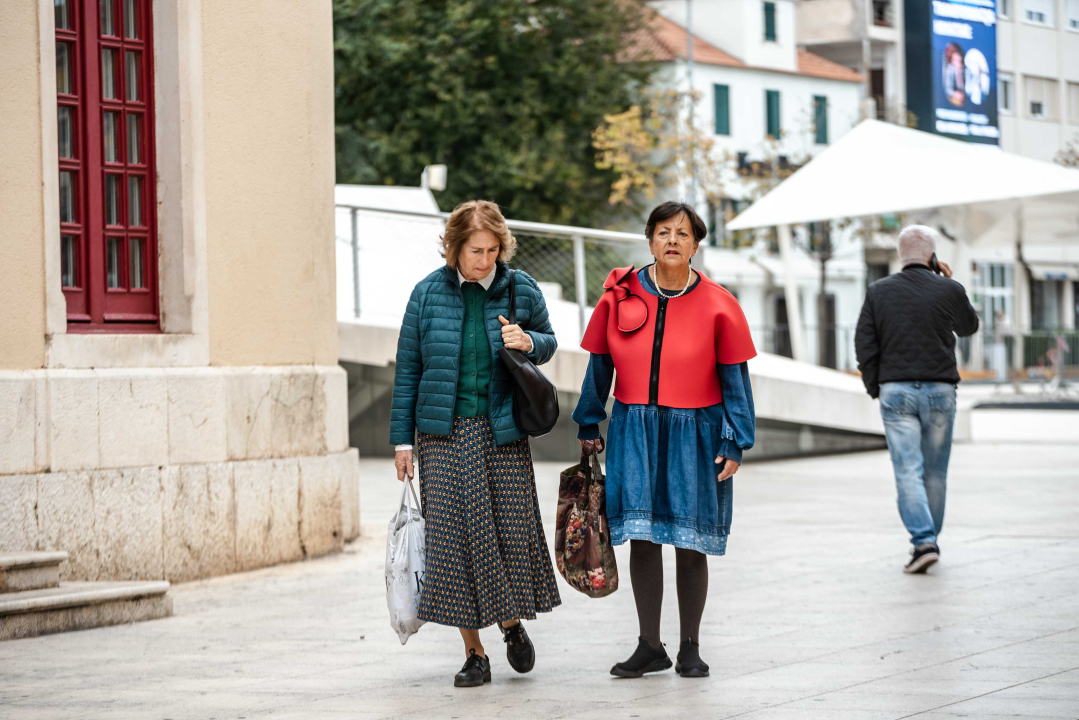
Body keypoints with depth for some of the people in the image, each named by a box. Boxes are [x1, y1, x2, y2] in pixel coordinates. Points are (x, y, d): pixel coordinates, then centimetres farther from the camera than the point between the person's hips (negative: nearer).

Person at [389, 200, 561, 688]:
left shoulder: (520, 290, 2)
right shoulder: (429, 294, 0)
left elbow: (548, 341, 17)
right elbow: (408, 369, 5)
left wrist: (528, 343, -8)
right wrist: (402, 439, 4)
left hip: (502, 431, 0)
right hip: (445, 433, 0)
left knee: (513, 528, -4)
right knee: (454, 536, -2)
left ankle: (512, 620, 25)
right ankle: (474, 653, 6)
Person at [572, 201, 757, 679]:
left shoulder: (717, 306, -3)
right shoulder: (619, 297, 0)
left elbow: (735, 379, 1)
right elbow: (599, 367, 10)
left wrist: (735, 444, -4)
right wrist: (588, 426, 13)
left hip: (694, 433, -1)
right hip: (634, 432, 1)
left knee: (690, 545, 3)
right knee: (642, 537, 0)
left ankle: (689, 648, 15)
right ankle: (649, 647, 9)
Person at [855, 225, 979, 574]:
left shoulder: (878, 292, 1)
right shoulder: (949, 290, -3)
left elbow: (864, 345, -1)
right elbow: (969, 326, 16)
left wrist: (875, 388, 9)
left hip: (896, 391, 0)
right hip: (939, 389, 0)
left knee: (908, 470, -4)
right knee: (935, 472, 13)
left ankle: (923, 541, -17)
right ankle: (928, 540, 21)